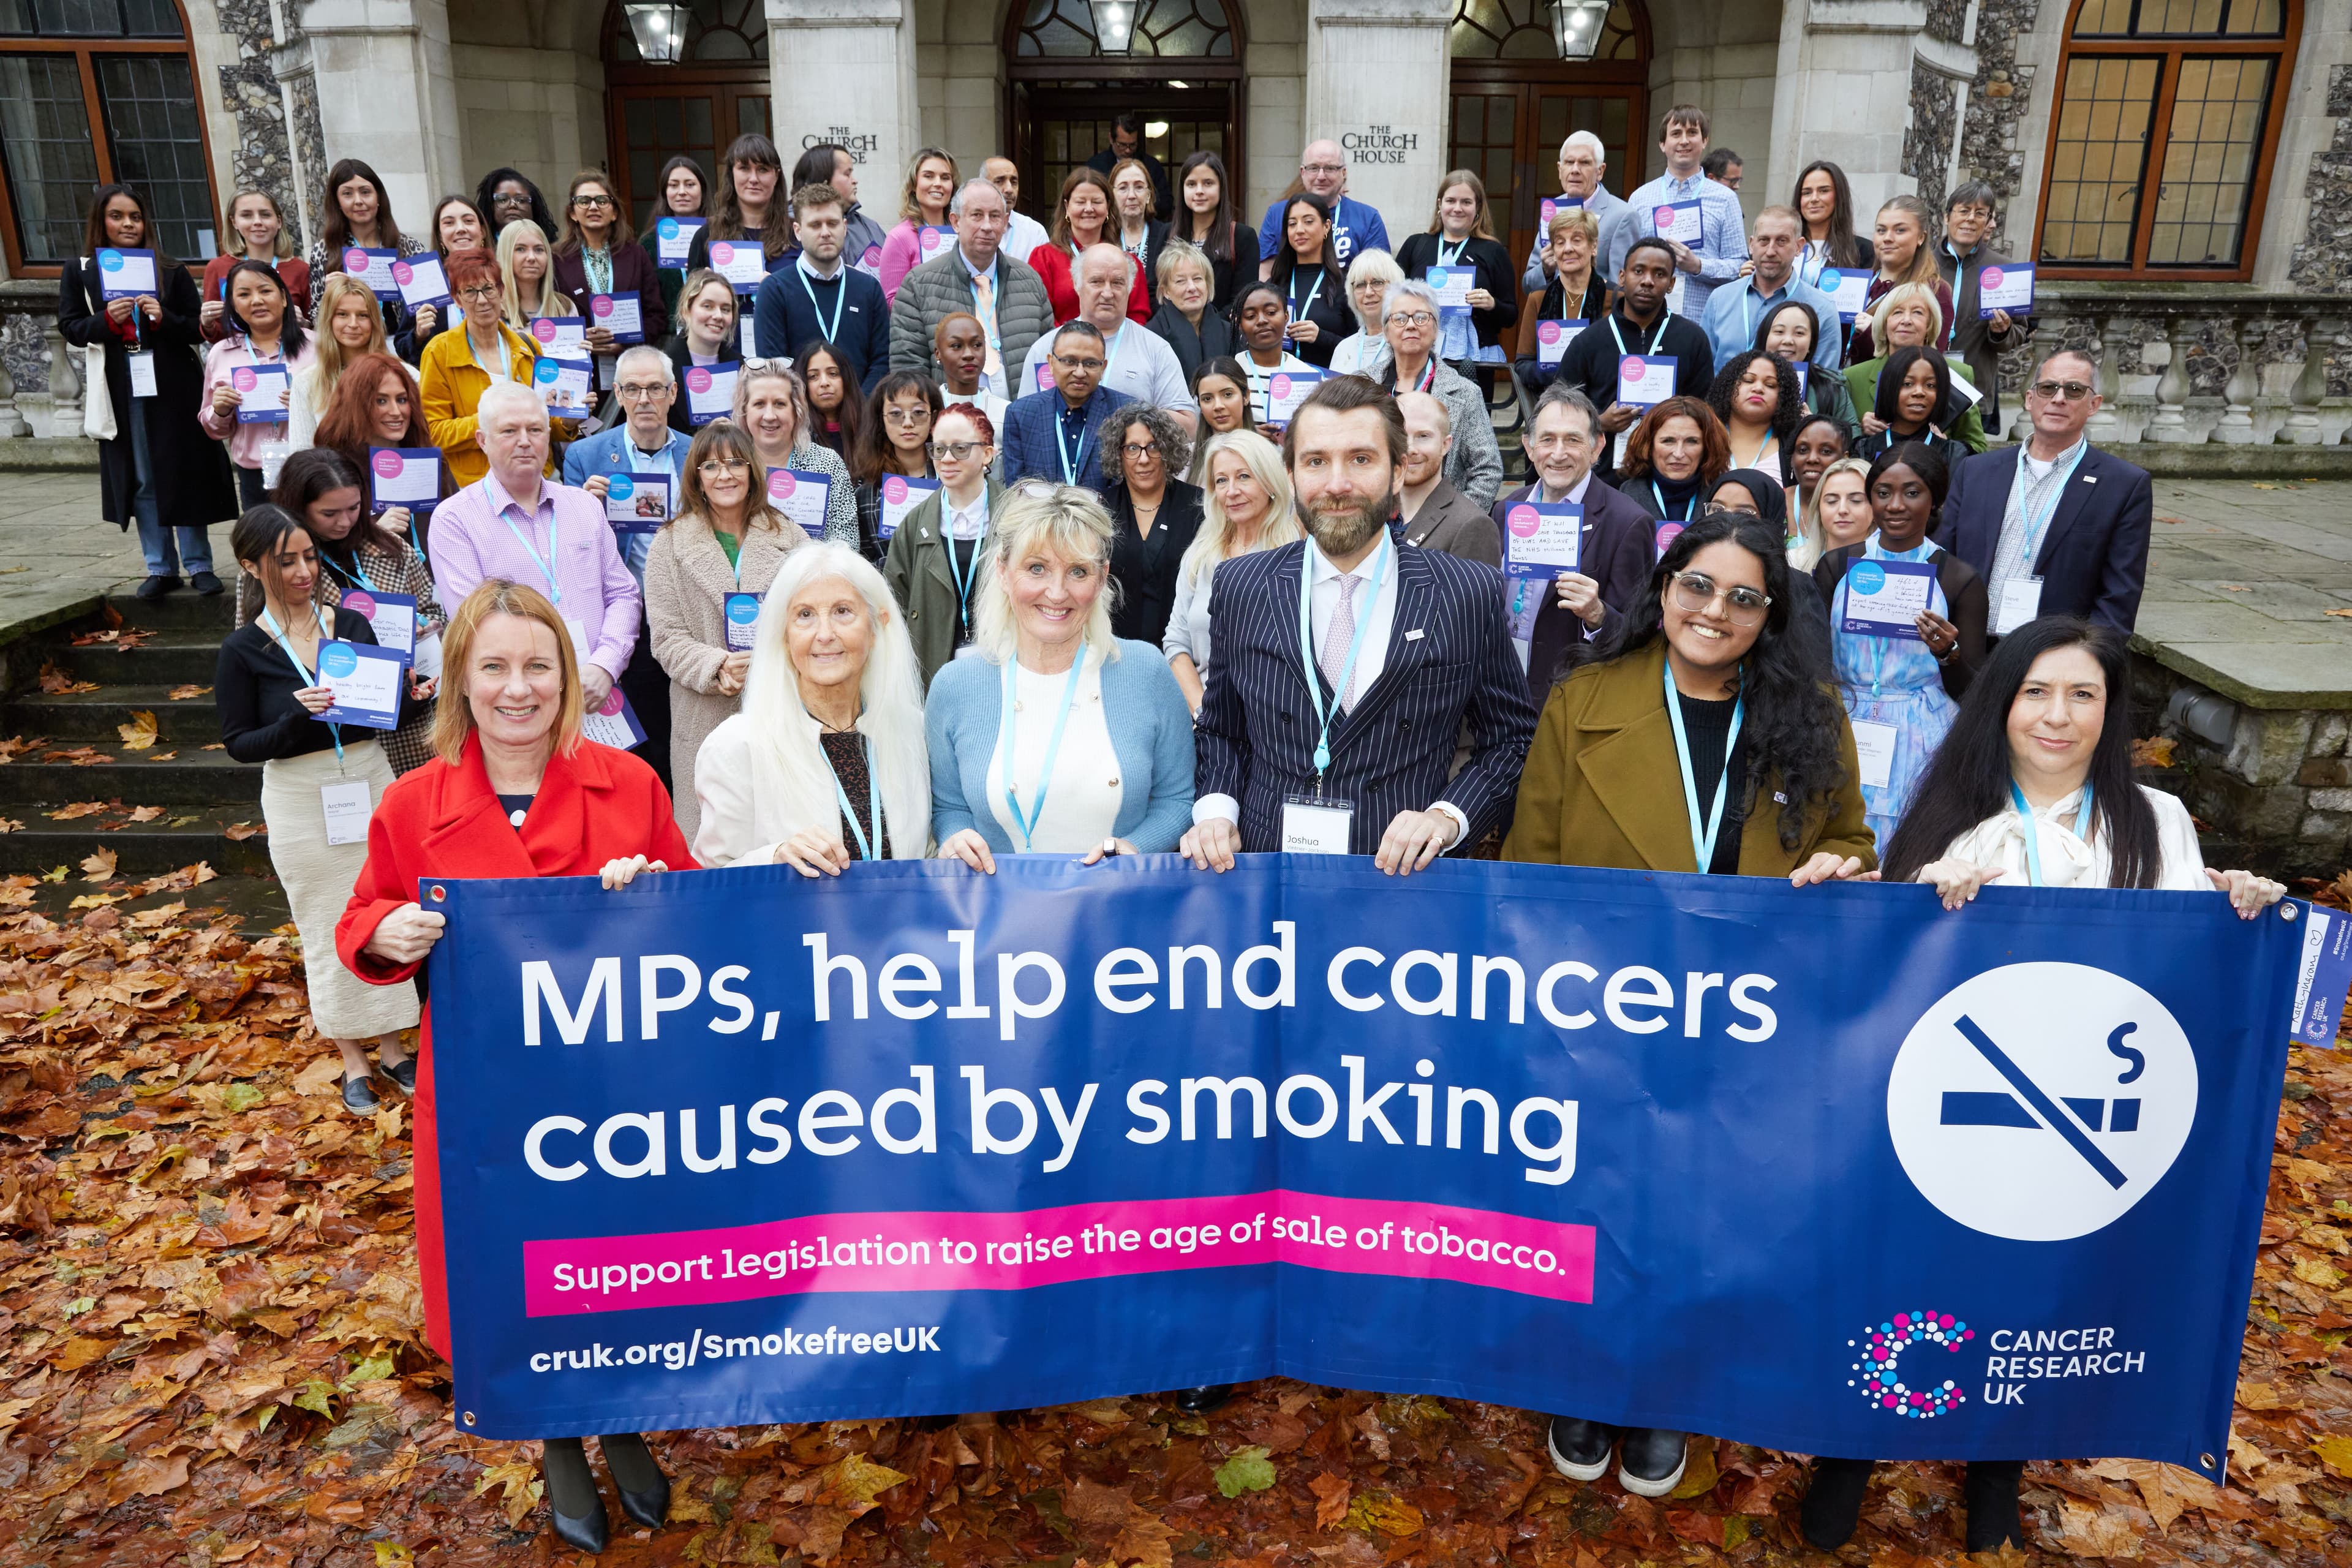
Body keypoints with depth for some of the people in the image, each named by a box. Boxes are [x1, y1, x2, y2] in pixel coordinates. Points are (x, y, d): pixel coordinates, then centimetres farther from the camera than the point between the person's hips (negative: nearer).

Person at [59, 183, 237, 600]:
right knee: (141, 480, 5)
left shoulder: (171, 271, 4)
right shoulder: (79, 271, 6)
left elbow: (197, 329, 3)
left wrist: (163, 318, -16)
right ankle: (160, 568, 12)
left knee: (185, 473, 2)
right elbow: (70, 328, 3)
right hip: (120, 389, 1)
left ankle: (198, 564, 11)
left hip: (173, 386, -1)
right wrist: (106, 320, -15)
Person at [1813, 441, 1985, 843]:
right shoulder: (1836, 566, 5)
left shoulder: (1959, 579, 1)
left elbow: (1974, 694, 2)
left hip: (1922, 747, -1)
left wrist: (1947, 654, -16)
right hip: (1845, 736, 1)